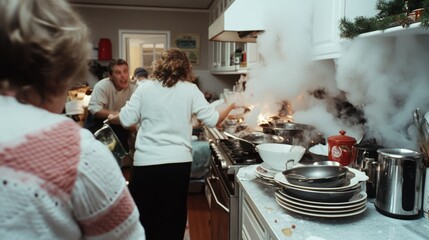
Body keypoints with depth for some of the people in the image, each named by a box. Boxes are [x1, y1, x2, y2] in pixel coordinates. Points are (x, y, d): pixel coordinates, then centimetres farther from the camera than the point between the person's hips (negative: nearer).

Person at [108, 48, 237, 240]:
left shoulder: (145, 88, 0)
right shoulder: (190, 90, -2)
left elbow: (126, 120, 0)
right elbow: (212, 120, -1)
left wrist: (112, 118, 23)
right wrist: (231, 107, 18)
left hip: (146, 162, 0)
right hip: (179, 162, 1)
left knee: (144, 215, 18)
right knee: (173, 217, 18)